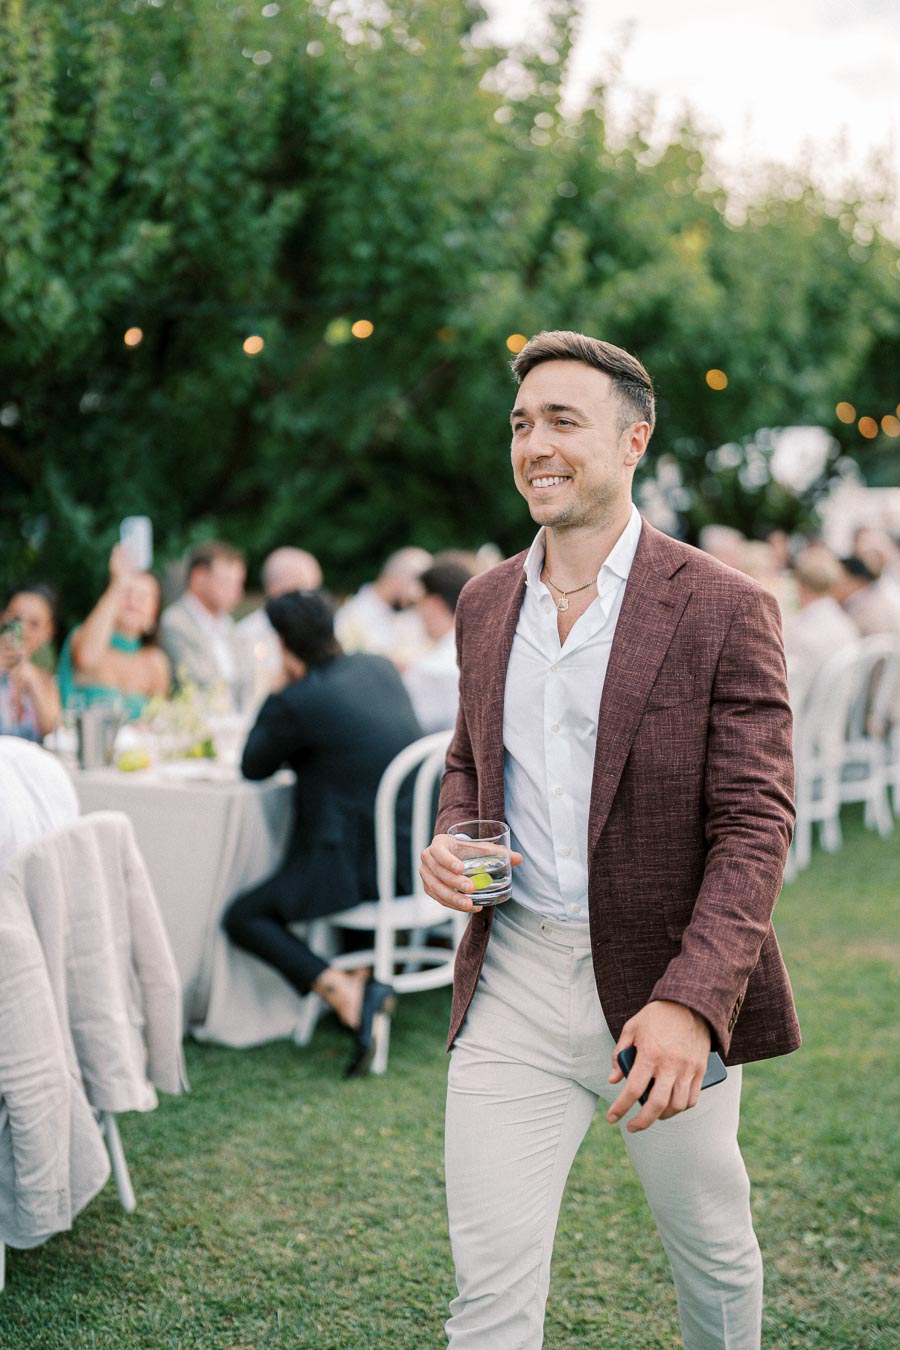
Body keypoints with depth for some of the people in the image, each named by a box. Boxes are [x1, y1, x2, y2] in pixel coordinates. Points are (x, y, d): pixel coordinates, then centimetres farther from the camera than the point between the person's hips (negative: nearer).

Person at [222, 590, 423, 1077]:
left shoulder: (298, 702, -17)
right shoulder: (378, 667, 5)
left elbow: (253, 766, -1)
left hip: (362, 864, -8)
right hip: (418, 851, 8)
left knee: (242, 917, 3)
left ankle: (346, 994, -12)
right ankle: (370, 975, 26)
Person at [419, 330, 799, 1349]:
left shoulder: (725, 610, -9)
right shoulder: (485, 603, 8)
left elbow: (754, 823, -13)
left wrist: (692, 1001, -26)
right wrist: (451, 842, -1)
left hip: (665, 983, -3)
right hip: (511, 979, 3)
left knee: (712, 1247, 17)